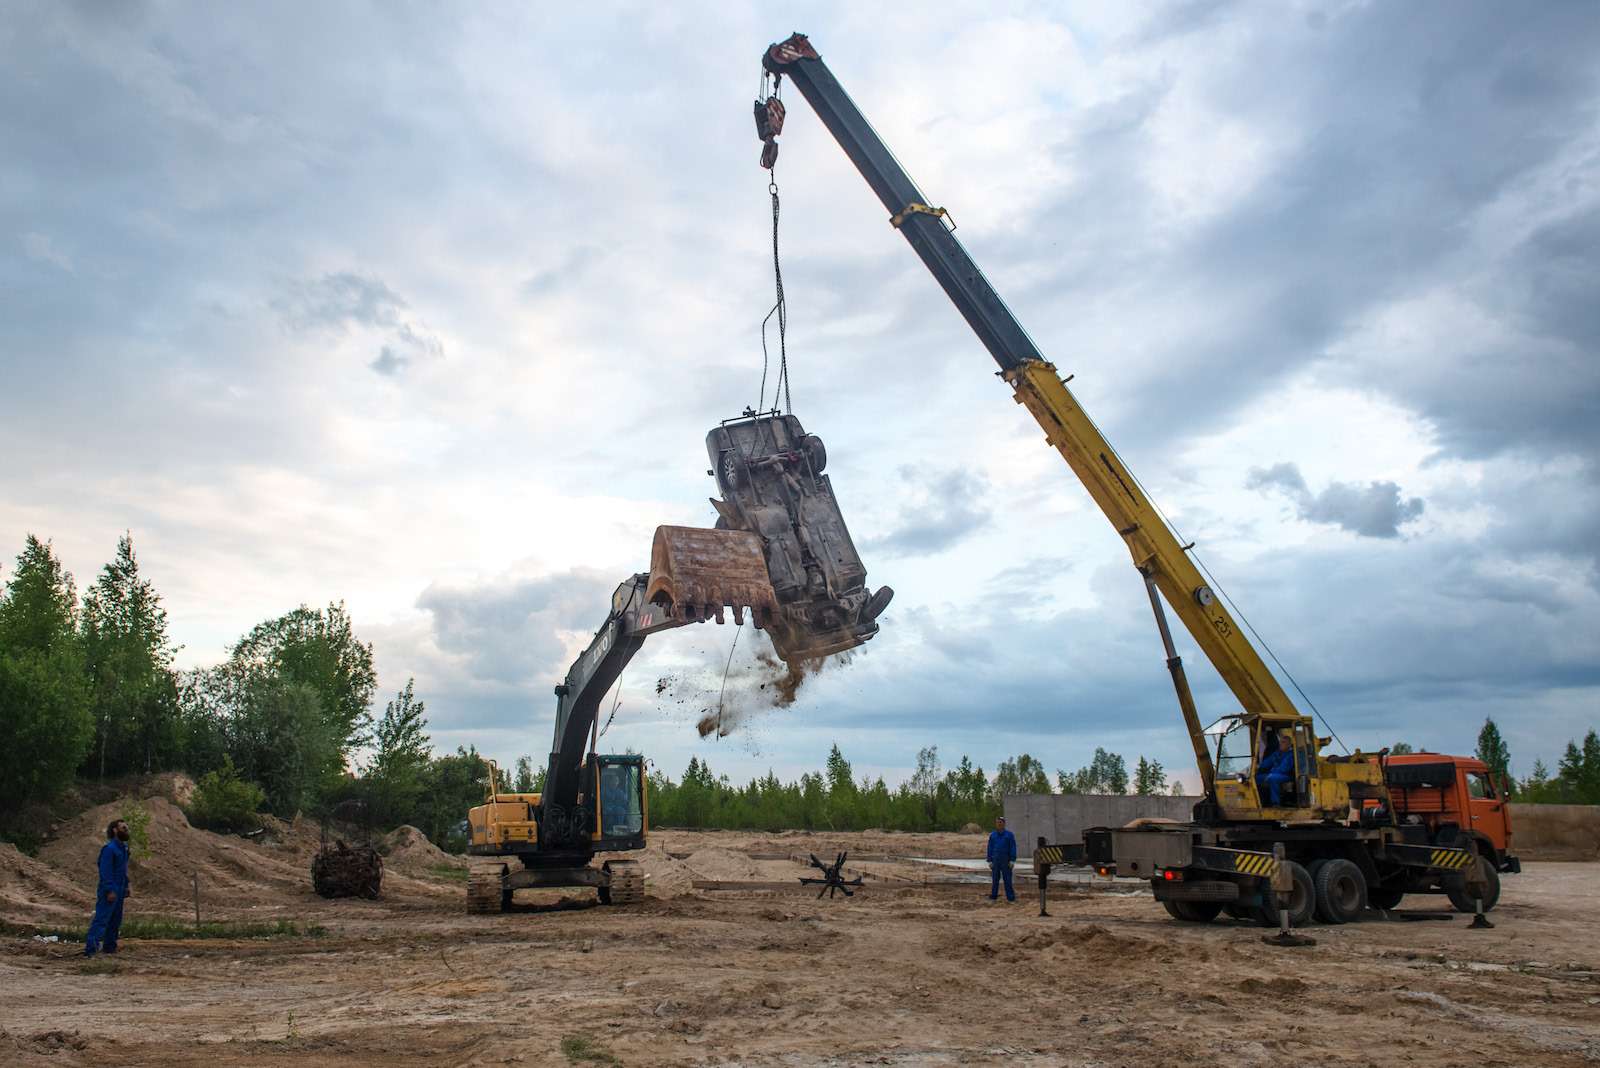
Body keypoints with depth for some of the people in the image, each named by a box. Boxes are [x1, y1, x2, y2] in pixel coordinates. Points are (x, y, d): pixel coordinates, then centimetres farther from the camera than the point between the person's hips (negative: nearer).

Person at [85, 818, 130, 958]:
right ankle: (90, 948, -15)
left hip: (119, 891, 9)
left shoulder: (123, 848, 14)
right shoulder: (109, 848, -15)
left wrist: (125, 887, 16)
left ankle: (109, 946, 19)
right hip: (109, 890, -9)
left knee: (115, 920, 12)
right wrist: (110, 890, -22)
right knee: (101, 919, -13)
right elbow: (105, 871, -19)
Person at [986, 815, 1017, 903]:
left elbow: (1013, 848, -2)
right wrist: (990, 861, 3)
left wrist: (1012, 860, -8)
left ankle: (1010, 897, 2)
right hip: (995, 860, 2)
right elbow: (990, 848, 9)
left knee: (1007, 879, -2)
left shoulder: (1009, 835, -1)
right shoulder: (992, 835, 7)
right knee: (995, 879, 7)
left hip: (1006, 860, -2)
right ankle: (993, 896, 14)